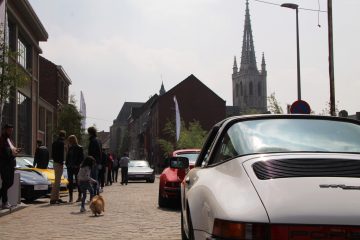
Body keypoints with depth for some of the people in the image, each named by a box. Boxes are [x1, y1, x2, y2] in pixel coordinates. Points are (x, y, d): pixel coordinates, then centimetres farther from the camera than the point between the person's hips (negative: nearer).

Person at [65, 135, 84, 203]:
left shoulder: (79, 148, -4)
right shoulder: (70, 148, 13)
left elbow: (81, 158, -7)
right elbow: (67, 157, 19)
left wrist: (77, 165, -15)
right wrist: (67, 163, 4)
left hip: (76, 167, -5)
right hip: (70, 167, 5)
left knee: (78, 181, 1)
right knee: (70, 182, 3)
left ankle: (79, 196, 11)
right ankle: (70, 197, 5)